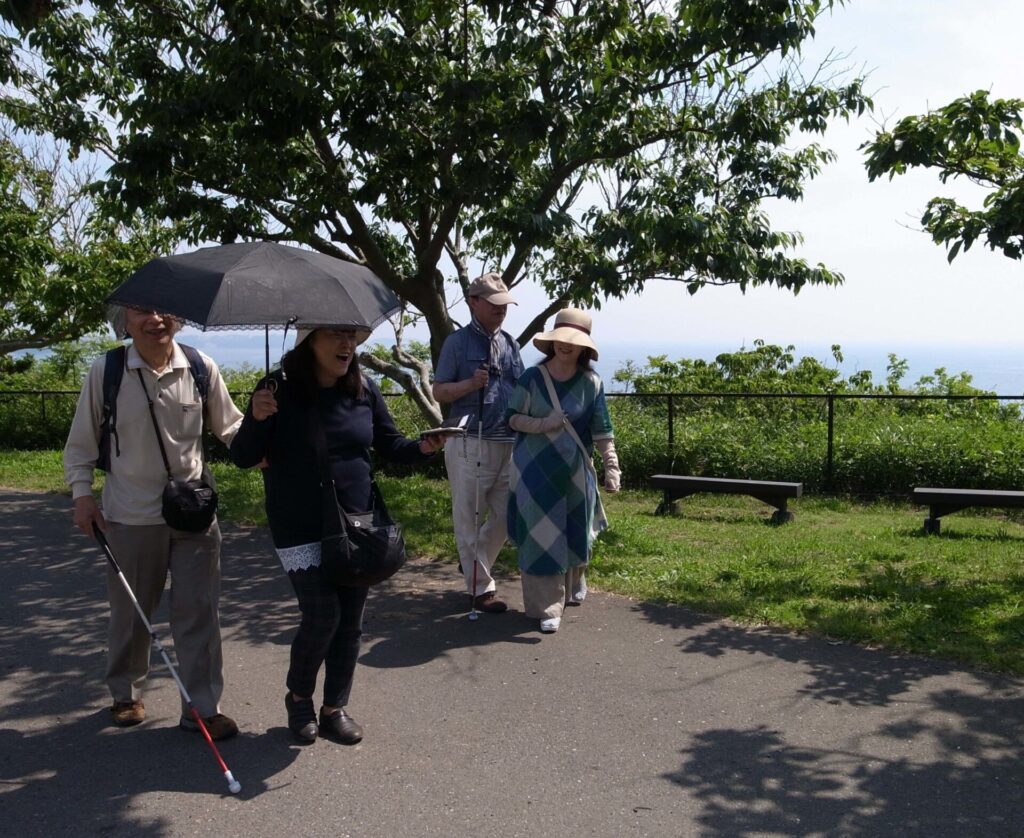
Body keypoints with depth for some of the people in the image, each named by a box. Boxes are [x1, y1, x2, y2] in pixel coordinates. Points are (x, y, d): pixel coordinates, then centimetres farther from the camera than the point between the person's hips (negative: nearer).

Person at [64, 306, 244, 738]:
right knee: (130, 612, 15)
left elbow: (230, 427, 6)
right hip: (130, 515, 0)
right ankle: (125, 693, 38)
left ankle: (202, 707, 14)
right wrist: (82, 493, -4)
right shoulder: (105, 372, -6)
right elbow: (81, 442, 4)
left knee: (198, 610, 3)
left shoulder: (201, 368, -4)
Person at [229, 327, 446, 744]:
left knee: (350, 620, 9)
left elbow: (390, 446, 9)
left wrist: (423, 447, -12)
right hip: (301, 531, -4)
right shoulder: (281, 388, -11)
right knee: (322, 615, -9)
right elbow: (242, 458, -10)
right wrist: (257, 418, -30)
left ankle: (335, 708, 27)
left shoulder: (364, 390, 1)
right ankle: (298, 695, 20)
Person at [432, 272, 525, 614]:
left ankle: (474, 563, 32)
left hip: (508, 443, 6)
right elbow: (439, 391, -3)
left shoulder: (510, 343, 13)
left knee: (506, 514, 11)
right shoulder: (458, 342, -2)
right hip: (469, 444, -5)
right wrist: (470, 384, -19)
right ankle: (481, 587, 12)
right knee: (470, 517, 2)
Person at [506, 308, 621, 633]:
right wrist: (543, 424, -19)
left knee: (575, 533, 14)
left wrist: (612, 467, -14)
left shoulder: (591, 384, -4)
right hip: (534, 471, -1)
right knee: (540, 536, -1)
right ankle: (547, 607, 8)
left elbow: (603, 432, -4)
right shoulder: (532, 377, -6)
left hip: (574, 472, 1)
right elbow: (513, 418, -2)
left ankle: (574, 585, 44)